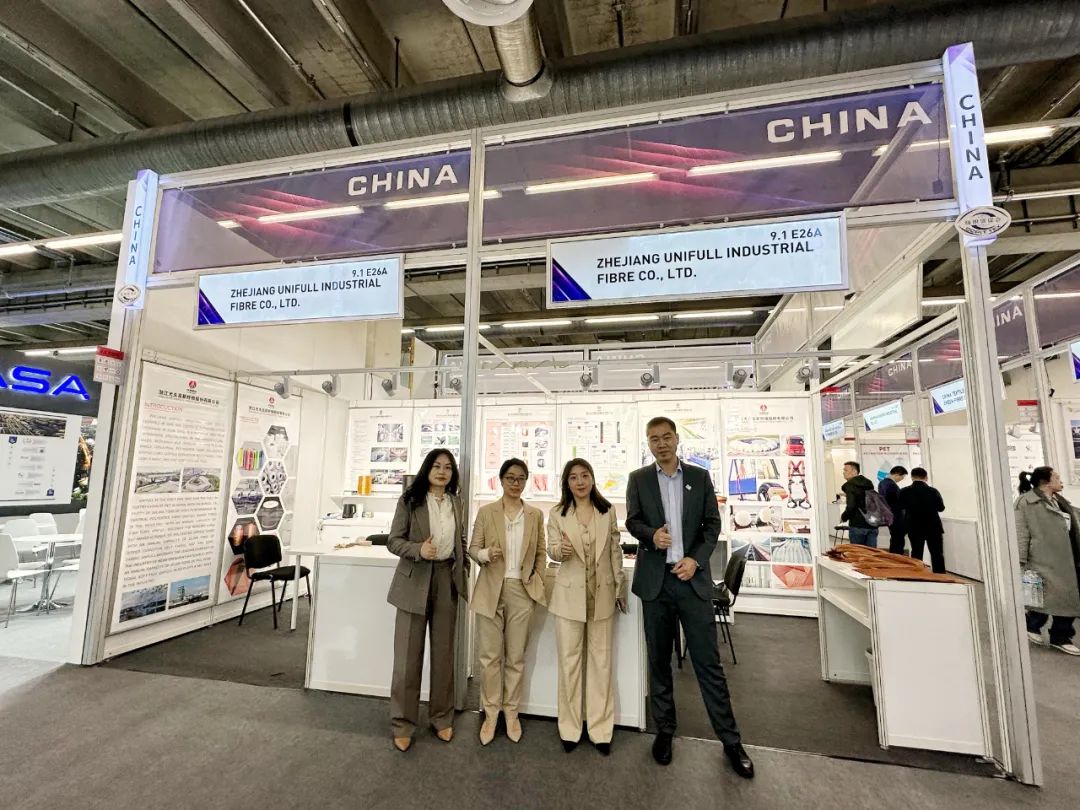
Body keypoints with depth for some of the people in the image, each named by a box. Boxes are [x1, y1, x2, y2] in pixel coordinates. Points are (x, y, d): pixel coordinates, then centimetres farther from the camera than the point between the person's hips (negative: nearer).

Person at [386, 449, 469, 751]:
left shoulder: (456, 503, 7)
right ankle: (403, 723, 22)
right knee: (408, 654, 5)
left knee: (444, 653, 13)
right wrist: (418, 549, -23)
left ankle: (442, 717, 30)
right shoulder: (409, 501, -5)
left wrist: (465, 573, 8)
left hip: (447, 581, 3)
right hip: (415, 581, -3)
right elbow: (393, 541, -6)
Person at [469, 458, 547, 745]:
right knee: (490, 656, 7)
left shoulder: (535, 515, 4)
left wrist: (539, 585, 1)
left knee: (516, 657, 11)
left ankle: (511, 712, 28)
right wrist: (486, 554, -20)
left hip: (522, 591, 1)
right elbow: (473, 548, 1)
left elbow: (541, 553, 8)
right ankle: (491, 713, 24)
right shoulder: (485, 512, 0)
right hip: (491, 590, -1)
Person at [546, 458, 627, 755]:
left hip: (602, 595, 1)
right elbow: (552, 550, -3)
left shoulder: (608, 511, 1)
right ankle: (570, 728, 23)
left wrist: (621, 587, 9)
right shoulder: (558, 514, -2)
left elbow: (616, 551, 7)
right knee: (569, 661, 7)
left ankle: (600, 728, 23)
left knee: (601, 661, 9)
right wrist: (561, 550, -26)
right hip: (570, 595, -1)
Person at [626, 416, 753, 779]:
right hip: (655, 579, 0)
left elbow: (712, 523, 3)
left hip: (692, 577, 0)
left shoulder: (700, 476, 5)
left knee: (708, 660, 5)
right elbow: (632, 521, -1)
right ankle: (664, 730, 27)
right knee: (659, 660, 12)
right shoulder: (638, 479, 3)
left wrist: (695, 560, -10)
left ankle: (730, 739, 19)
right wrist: (651, 534, -23)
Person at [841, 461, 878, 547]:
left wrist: (843, 517, -2)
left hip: (858, 525, -7)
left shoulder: (850, 485, -11)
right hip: (872, 525, 7)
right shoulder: (868, 484, 13)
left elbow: (851, 506, -20)